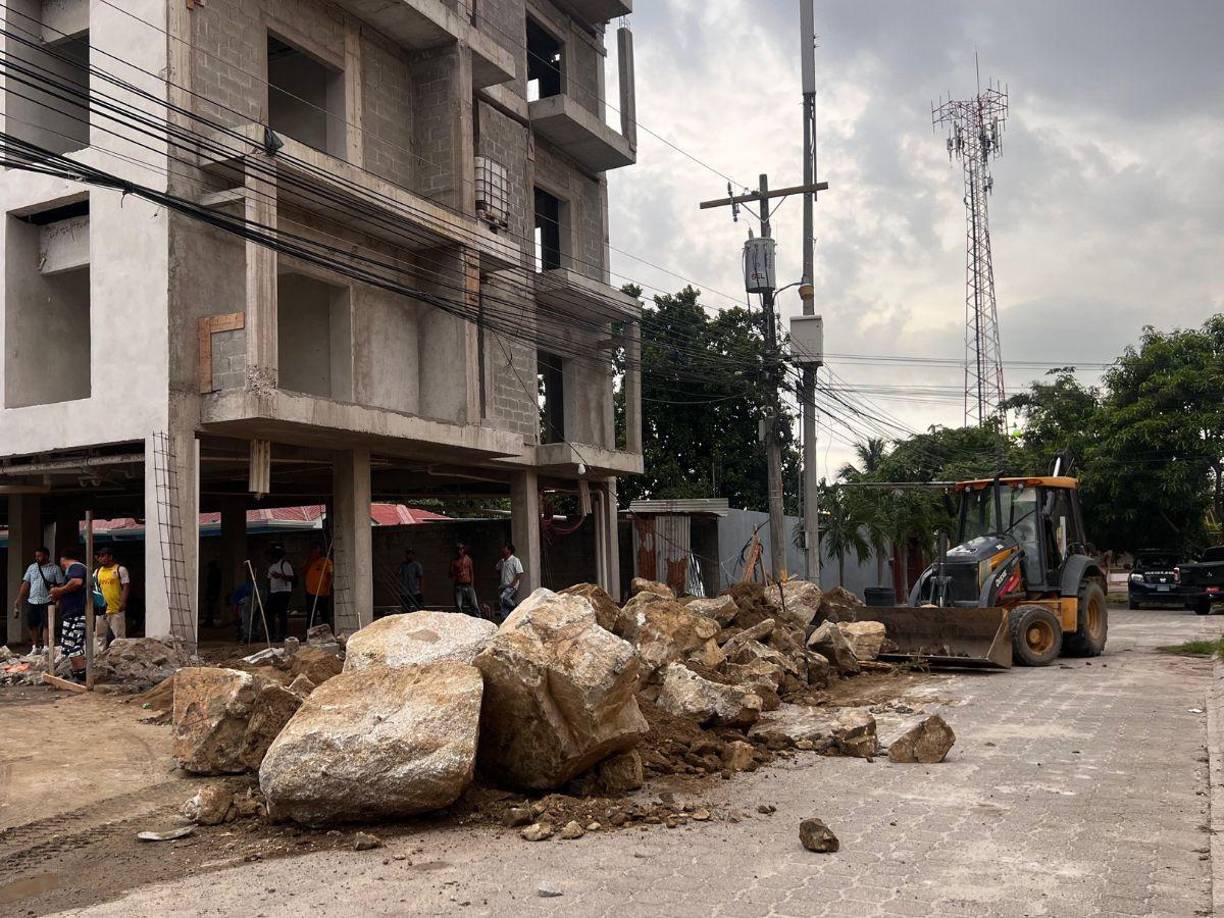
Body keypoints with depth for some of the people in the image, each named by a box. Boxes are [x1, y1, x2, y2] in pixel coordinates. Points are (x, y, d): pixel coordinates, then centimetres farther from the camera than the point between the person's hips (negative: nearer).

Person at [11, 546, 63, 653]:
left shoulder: (55, 568, -1)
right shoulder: (32, 567, 12)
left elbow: (60, 585, -5)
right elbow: (25, 584, 11)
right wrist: (18, 599, 6)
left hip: (47, 602, -5)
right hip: (32, 601, 5)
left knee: (46, 625, -6)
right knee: (31, 625, 9)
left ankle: (45, 648, -3)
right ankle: (35, 647, 23)